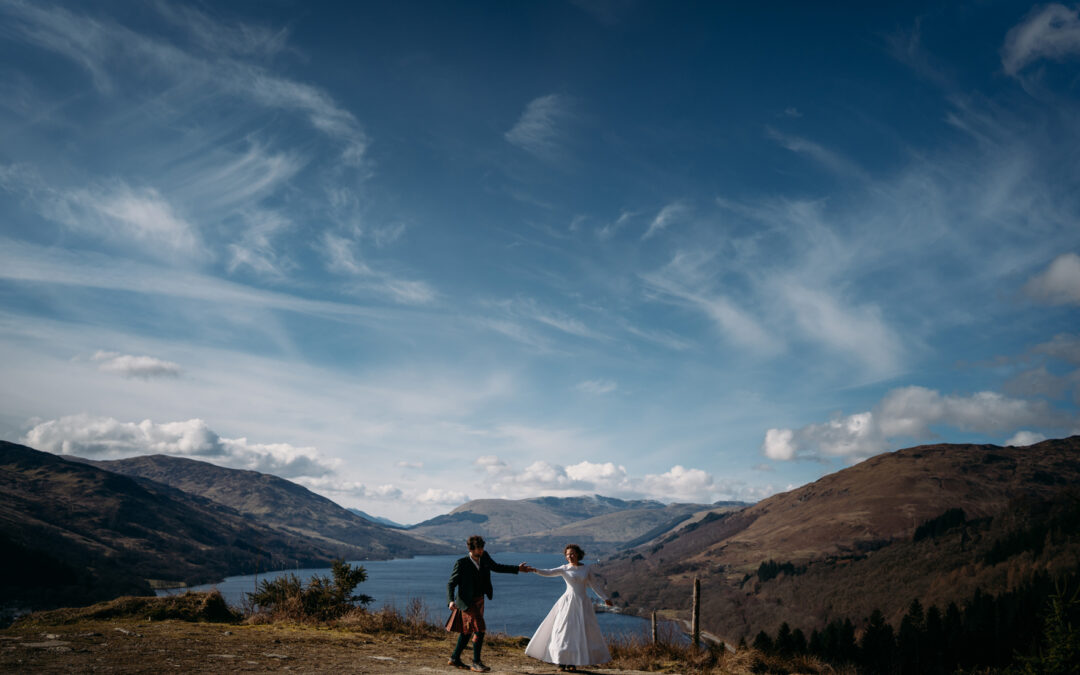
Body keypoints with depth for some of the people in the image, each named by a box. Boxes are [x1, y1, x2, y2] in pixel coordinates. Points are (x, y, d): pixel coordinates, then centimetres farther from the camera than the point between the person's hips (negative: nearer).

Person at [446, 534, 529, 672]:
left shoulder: (484, 557, -4)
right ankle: (476, 663, -3)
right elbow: (451, 583, -16)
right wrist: (451, 601, -31)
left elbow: (496, 567, 13)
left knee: (468, 631, 17)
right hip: (467, 602, -7)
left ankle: (455, 658, 31)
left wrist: (517, 569, 11)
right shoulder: (462, 563, -21)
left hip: (479, 600, 7)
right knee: (479, 630, -14)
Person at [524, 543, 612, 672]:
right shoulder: (564, 569, -1)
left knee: (581, 633, 1)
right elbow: (548, 573, -15)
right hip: (568, 603, -2)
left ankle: (571, 662, 13)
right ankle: (561, 661, 7)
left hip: (582, 603, 2)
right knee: (564, 631, -5)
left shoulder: (587, 568, 5)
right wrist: (535, 570, -32)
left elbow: (594, 586, 14)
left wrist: (605, 598, 11)